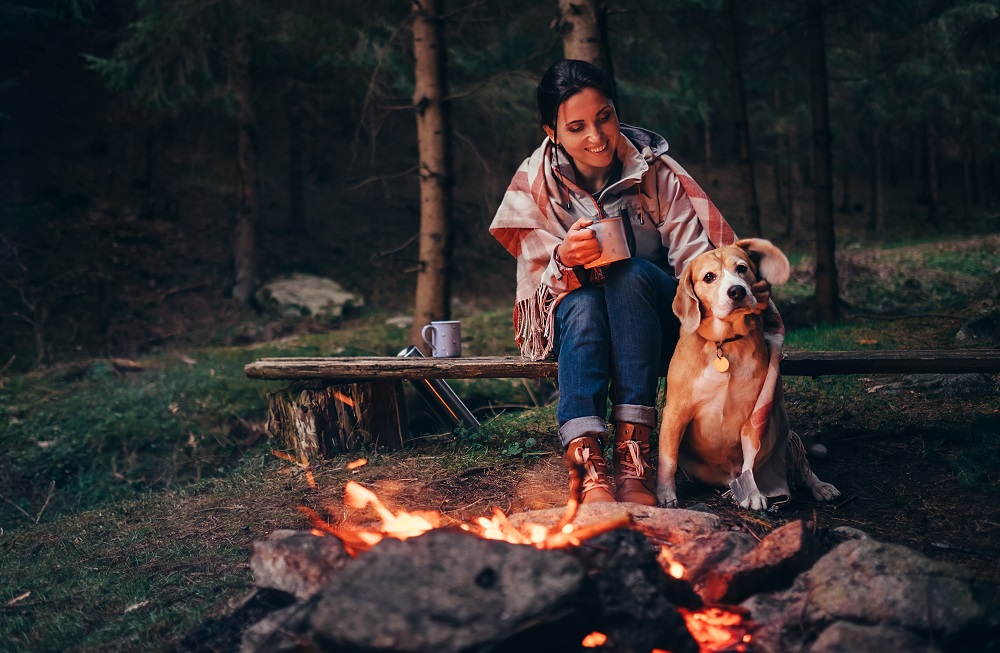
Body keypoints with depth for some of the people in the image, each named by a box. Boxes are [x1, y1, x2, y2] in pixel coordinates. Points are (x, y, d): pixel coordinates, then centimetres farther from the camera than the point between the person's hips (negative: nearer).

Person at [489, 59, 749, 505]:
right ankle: (587, 463, -50)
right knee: (583, 305, -34)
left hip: (654, 322, 0)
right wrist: (565, 259, -32)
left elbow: (696, 256, -14)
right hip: (575, 321, 0)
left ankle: (633, 451, -40)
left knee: (632, 274, -33)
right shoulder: (536, 184, -5)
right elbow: (537, 282, -7)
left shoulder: (654, 170, -8)